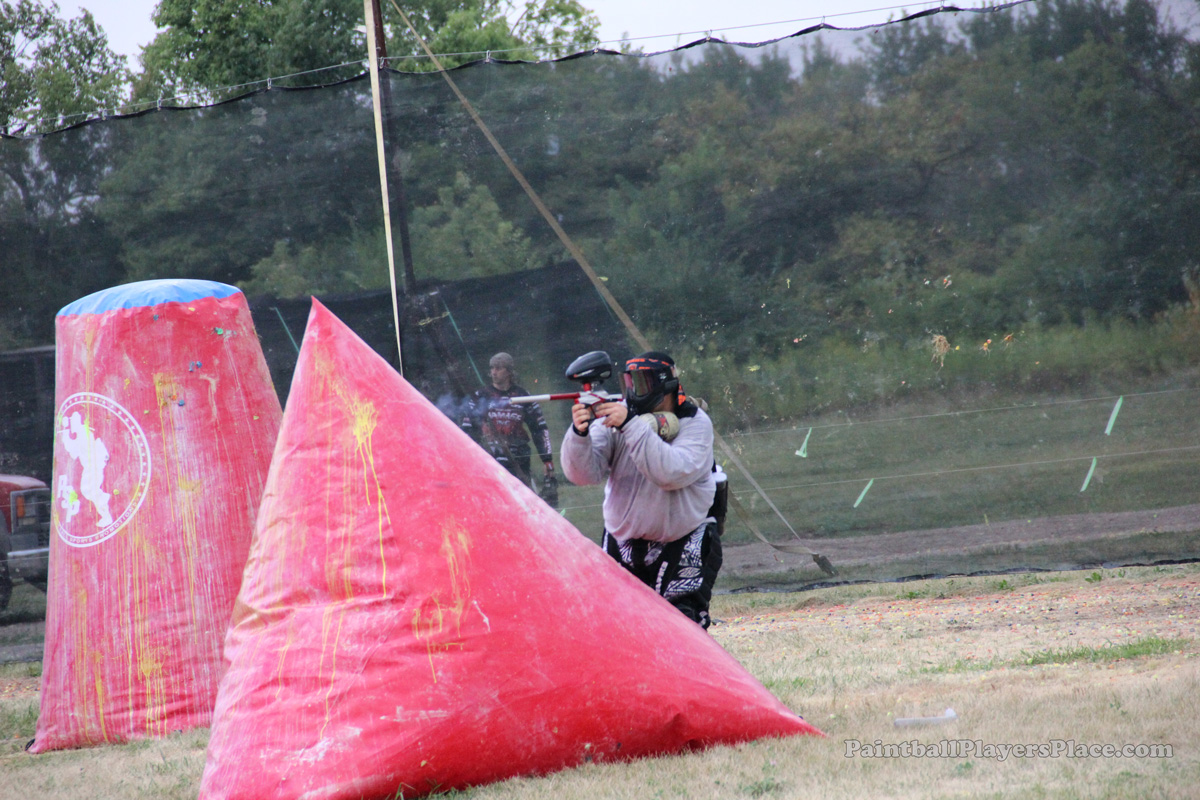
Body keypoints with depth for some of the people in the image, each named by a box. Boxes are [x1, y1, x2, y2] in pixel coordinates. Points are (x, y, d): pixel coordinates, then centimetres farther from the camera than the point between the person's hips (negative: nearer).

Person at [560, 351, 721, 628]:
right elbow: (584, 473, -15)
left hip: (681, 546, -3)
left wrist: (631, 425, -37)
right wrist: (579, 433, -35)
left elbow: (672, 473, -30)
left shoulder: (695, 423, -12)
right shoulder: (615, 414, -6)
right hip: (622, 543, 3)